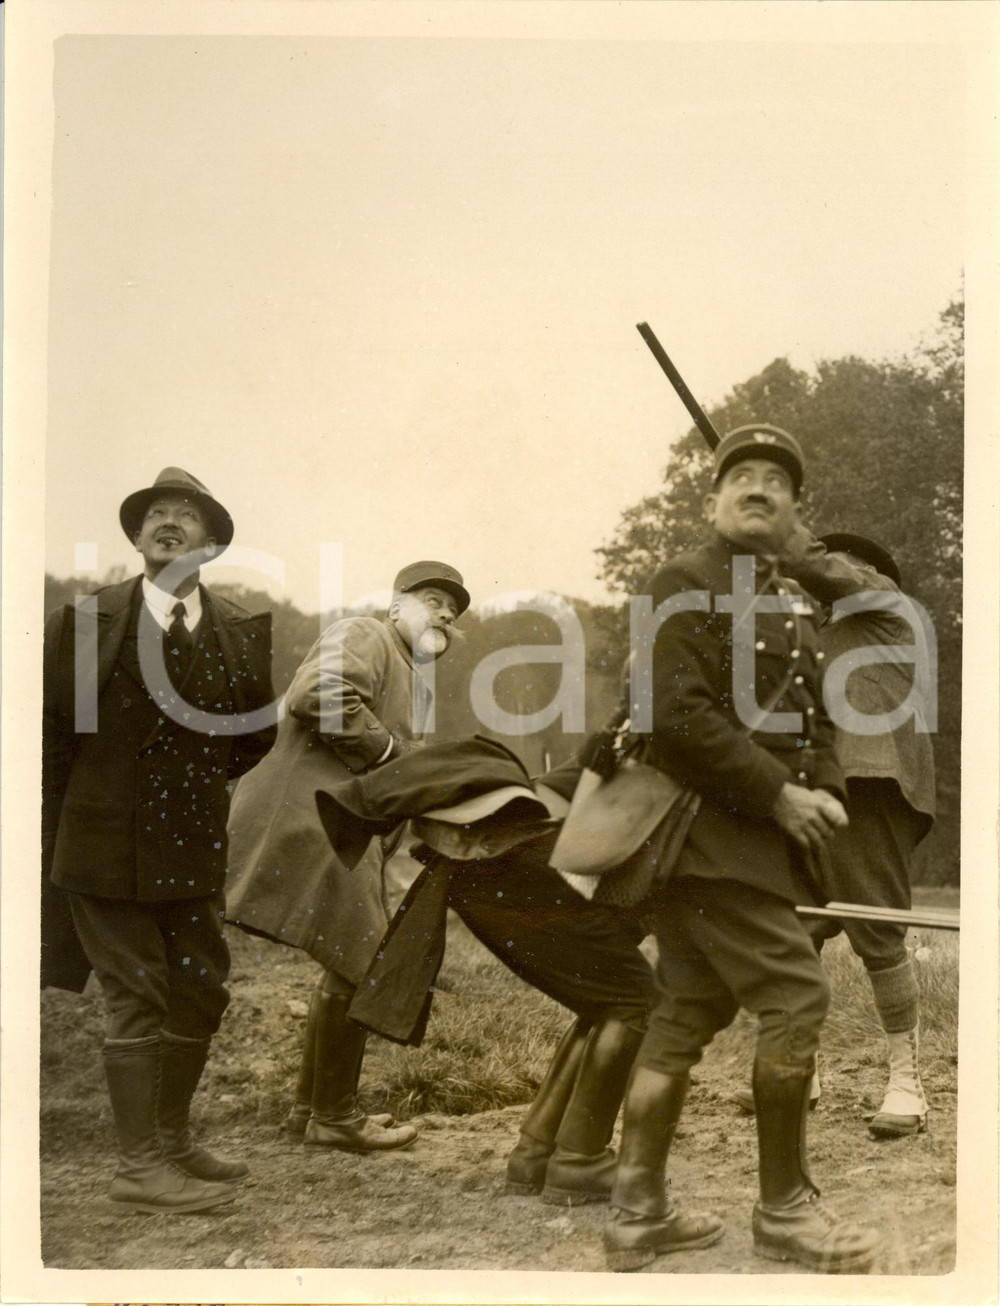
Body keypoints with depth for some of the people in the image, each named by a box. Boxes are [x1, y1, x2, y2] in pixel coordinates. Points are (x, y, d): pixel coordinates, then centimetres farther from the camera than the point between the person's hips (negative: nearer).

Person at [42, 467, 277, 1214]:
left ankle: (172, 1143, 29)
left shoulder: (242, 629, 1)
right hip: (107, 846, -4)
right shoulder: (87, 618, -6)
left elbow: (257, 732, 13)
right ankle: (141, 1167, 8)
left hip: (194, 846, 5)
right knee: (138, 1000, -2)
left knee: (201, 995, 12)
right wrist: (56, 834, 0)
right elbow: (52, 727, -1)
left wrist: (201, 783, 6)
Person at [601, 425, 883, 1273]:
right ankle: (784, 1207, 5)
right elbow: (675, 717, -19)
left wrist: (826, 792, -2)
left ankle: (639, 1211, 18)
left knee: (688, 1015, 10)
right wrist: (779, 795, -18)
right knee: (797, 998, -9)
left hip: (760, 840, 9)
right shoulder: (685, 585, -8)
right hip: (706, 835, -9)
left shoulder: (798, 608, 18)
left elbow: (813, 720, 20)